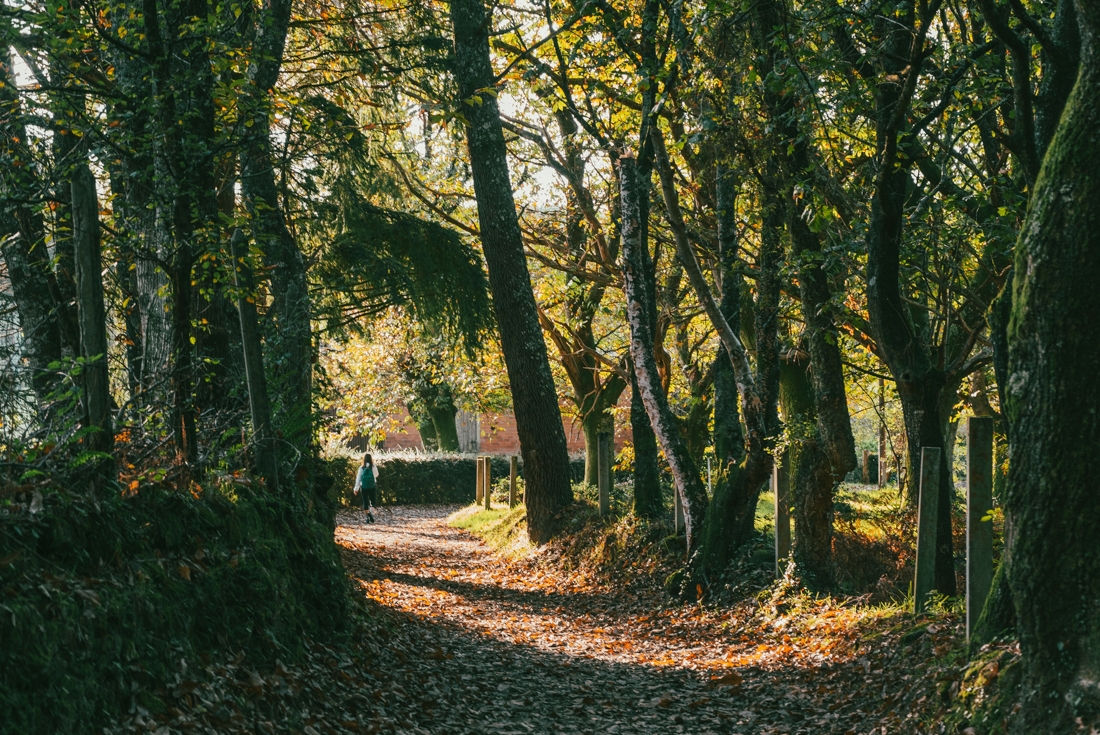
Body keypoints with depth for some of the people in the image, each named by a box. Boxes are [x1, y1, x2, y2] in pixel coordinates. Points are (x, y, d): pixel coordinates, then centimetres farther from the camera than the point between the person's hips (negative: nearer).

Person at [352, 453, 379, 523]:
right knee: (372, 501, 7)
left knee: (365, 502, 10)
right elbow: (376, 475, 12)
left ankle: (368, 517, 6)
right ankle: (371, 513, -21)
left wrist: (356, 488, 3)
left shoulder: (361, 468, -5)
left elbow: (358, 478, -2)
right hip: (372, 486, 0)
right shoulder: (373, 467, -5)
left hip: (363, 487, 0)